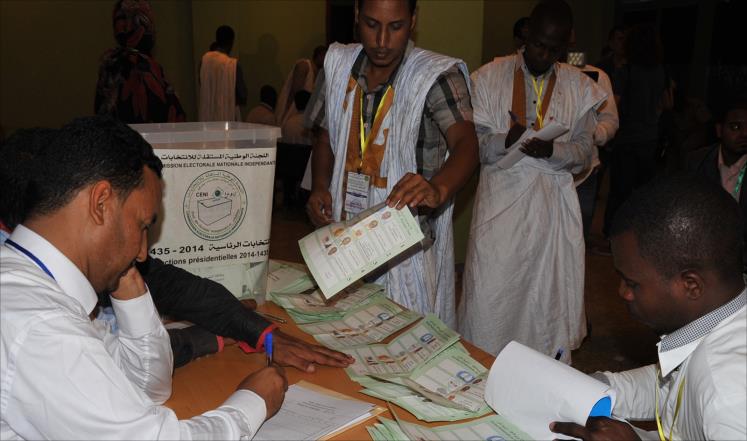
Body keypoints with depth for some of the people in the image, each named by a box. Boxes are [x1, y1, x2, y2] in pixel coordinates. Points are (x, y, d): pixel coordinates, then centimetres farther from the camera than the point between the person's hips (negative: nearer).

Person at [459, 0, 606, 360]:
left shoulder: (579, 86, 8)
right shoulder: (490, 77, 2)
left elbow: (584, 151, 7)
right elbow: (471, 142, 0)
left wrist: (553, 149, -15)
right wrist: (505, 140, -20)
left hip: (553, 201, 2)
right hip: (500, 198, -2)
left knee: (550, 294, 7)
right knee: (490, 294, -1)